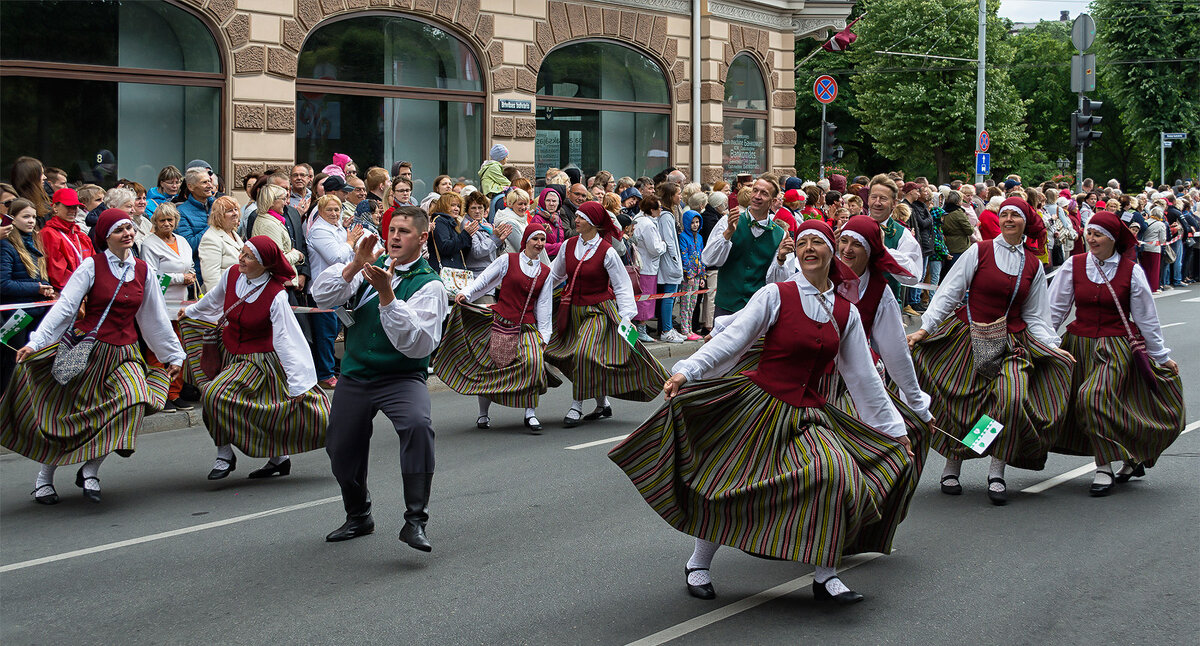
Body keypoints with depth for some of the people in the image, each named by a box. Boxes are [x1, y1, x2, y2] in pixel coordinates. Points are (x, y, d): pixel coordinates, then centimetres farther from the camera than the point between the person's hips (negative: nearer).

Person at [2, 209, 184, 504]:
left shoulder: (144, 272, 6)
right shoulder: (92, 266, -5)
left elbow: (155, 318, 16)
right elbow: (64, 306, -11)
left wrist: (174, 354, 22)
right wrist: (36, 342, -21)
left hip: (124, 354, 2)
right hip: (88, 349, -2)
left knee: (135, 399, -23)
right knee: (64, 413, 3)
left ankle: (91, 469, -10)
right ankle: (45, 476, 26)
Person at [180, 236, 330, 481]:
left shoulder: (276, 296, -24)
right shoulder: (232, 274, -8)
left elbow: (284, 340, -21)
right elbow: (214, 298, 16)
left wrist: (297, 382, -21)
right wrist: (190, 310, 35)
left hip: (259, 360, -6)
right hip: (230, 354, 6)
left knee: (217, 394, -21)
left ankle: (225, 455, -5)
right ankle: (279, 457, 27)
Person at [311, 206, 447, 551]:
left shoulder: (429, 285, -7)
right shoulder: (371, 266, 7)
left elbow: (415, 344, -21)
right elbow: (323, 296, -5)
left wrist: (386, 295, -27)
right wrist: (355, 265, -18)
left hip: (402, 377, -5)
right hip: (355, 375, 5)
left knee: (418, 425, -33)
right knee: (340, 449, 9)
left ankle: (415, 520, -26)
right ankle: (358, 518, 37)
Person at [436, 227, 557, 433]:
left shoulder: (545, 273, 11)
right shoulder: (507, 260, 2)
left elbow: (543, 306, 12)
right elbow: (484, 279, 2)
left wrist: (543, 336, 7)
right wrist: (466, 294, -13)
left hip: (527, 327, 1)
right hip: (501, 323, -1)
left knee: (533, 361, -23)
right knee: (488, 366, 2)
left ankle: (530, 414, -16)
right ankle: (483, 415, 24)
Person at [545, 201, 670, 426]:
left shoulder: (607, 252, -10)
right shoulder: (568, 246, 2)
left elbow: (622, 287, -5)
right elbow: (554, 276, 18)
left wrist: (626, 317, -11)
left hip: (599, 311, -5)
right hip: (574, 311, 5)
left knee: (584, 353, -21)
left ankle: (576, 406, -10)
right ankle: (602, 404, 24)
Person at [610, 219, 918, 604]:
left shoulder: (846, 313, 6)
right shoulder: (776, 295, -5)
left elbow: (863, 377, 13)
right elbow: (732, 339, -13)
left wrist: (894, 429, 15)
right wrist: (686, 371, -26)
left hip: (810, 415, 3)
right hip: (761, 406, -3)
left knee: (835, 475, -19)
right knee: (731, 487, 0)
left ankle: (825, 576, -6)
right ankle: (699, 564, 24)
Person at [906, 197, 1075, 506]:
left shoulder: (1033, 265, 10)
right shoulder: (979, 251, 0)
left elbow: (1035, 317, 15)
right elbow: (948, 293, -1)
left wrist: (1052, 347, 2)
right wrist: (925, 328, -10)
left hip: (1012, 342, 2)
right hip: (970, 337, -1)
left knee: (1012, 397, -20)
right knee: (960, 400, -6)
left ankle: (996, 472, -8)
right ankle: (951, 468, 14)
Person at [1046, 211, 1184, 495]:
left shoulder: (1131, 271, -2)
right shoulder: (1074, 266, 1)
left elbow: (1146, 318, 5)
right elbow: (1055, 309, 5)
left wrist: (1162, 356, 10)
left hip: (1117, 347, -3)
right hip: (1079, 344, 3)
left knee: (1093, 397, -23)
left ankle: (1105, 468, -12)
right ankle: (1132, 459, 23)